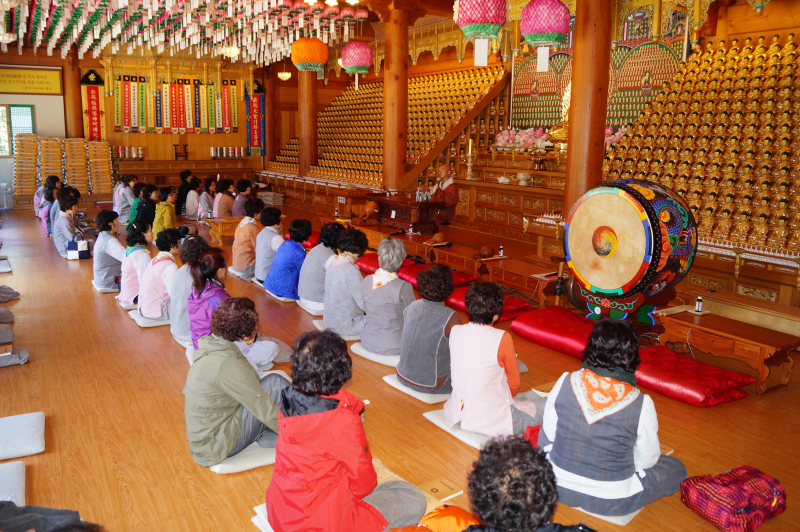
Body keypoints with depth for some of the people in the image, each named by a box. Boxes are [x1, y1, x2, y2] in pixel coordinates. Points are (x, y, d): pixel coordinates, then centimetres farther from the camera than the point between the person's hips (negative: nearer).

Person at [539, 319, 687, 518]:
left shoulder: (565, 383, -16)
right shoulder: (641, 404, -23)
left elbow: (547, 436, -4)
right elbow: (647, 460, -8)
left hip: (560, 487, 2)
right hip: (611, 501, -1)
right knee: (676, 469, 20)